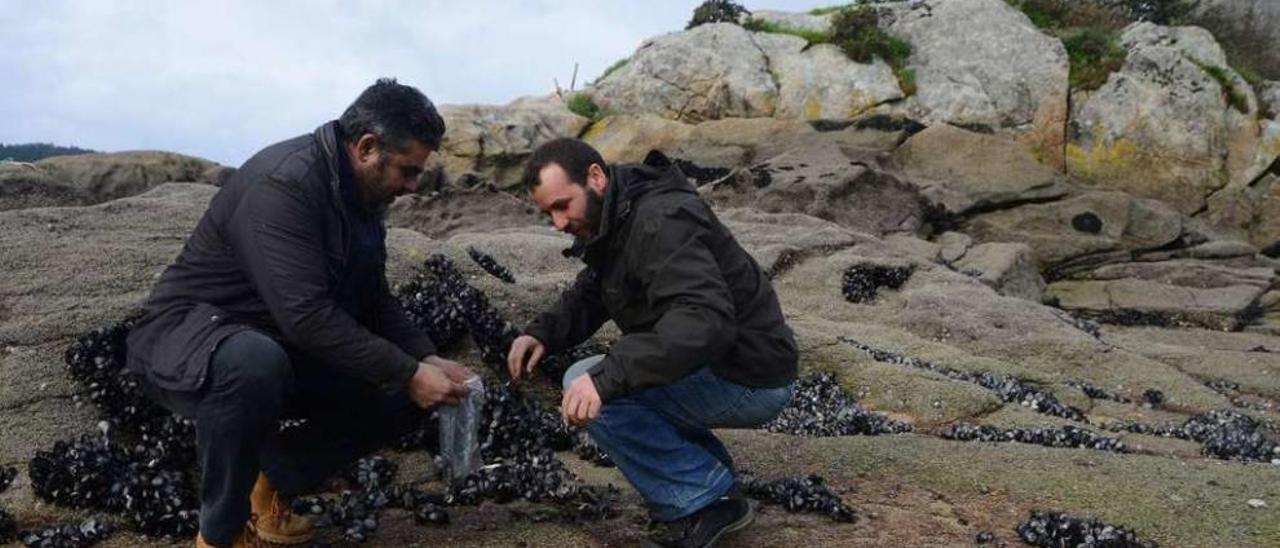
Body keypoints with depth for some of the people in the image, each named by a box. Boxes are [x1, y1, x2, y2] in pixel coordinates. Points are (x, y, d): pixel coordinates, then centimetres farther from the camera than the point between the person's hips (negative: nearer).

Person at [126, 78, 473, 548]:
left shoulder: (359, 194, 2)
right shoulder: (282, 183, -27)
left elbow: (374, 300, 9)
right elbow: (306, 315, -33)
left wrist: (426, 360, -6)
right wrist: (408, 374, -28)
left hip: (281, 347, 8)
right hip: (189, 335, -8)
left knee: (400, 399, -5)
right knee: (256, 364, -42)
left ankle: (269, 484, 9)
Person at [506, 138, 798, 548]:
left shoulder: (661, 220, -23)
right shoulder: (612, 221, 8)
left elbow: (706, 322, -36)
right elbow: (587, 297, 16)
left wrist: (606, 377, -43)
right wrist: (542, 332, -4)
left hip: (749, 378, -10)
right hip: (715, 367, 10)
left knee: (586, 385, -18)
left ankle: (702, 501, -7)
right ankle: (712, 478, 16)